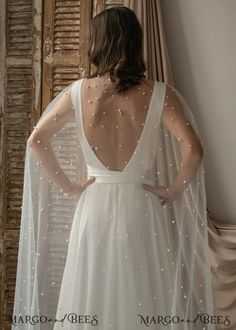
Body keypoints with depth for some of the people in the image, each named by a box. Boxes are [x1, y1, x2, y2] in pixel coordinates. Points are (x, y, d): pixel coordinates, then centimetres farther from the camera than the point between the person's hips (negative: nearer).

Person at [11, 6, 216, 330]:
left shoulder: (79, 91, -5)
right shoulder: (158, 94, -9)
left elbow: (36, 141, -2)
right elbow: (193, 151, -18)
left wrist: (68, 187, 5)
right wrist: (173, 192, -3)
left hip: (94, 208, 1)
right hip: (140, 210, -1)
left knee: (91, 299, 14)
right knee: (142, 299, 12)